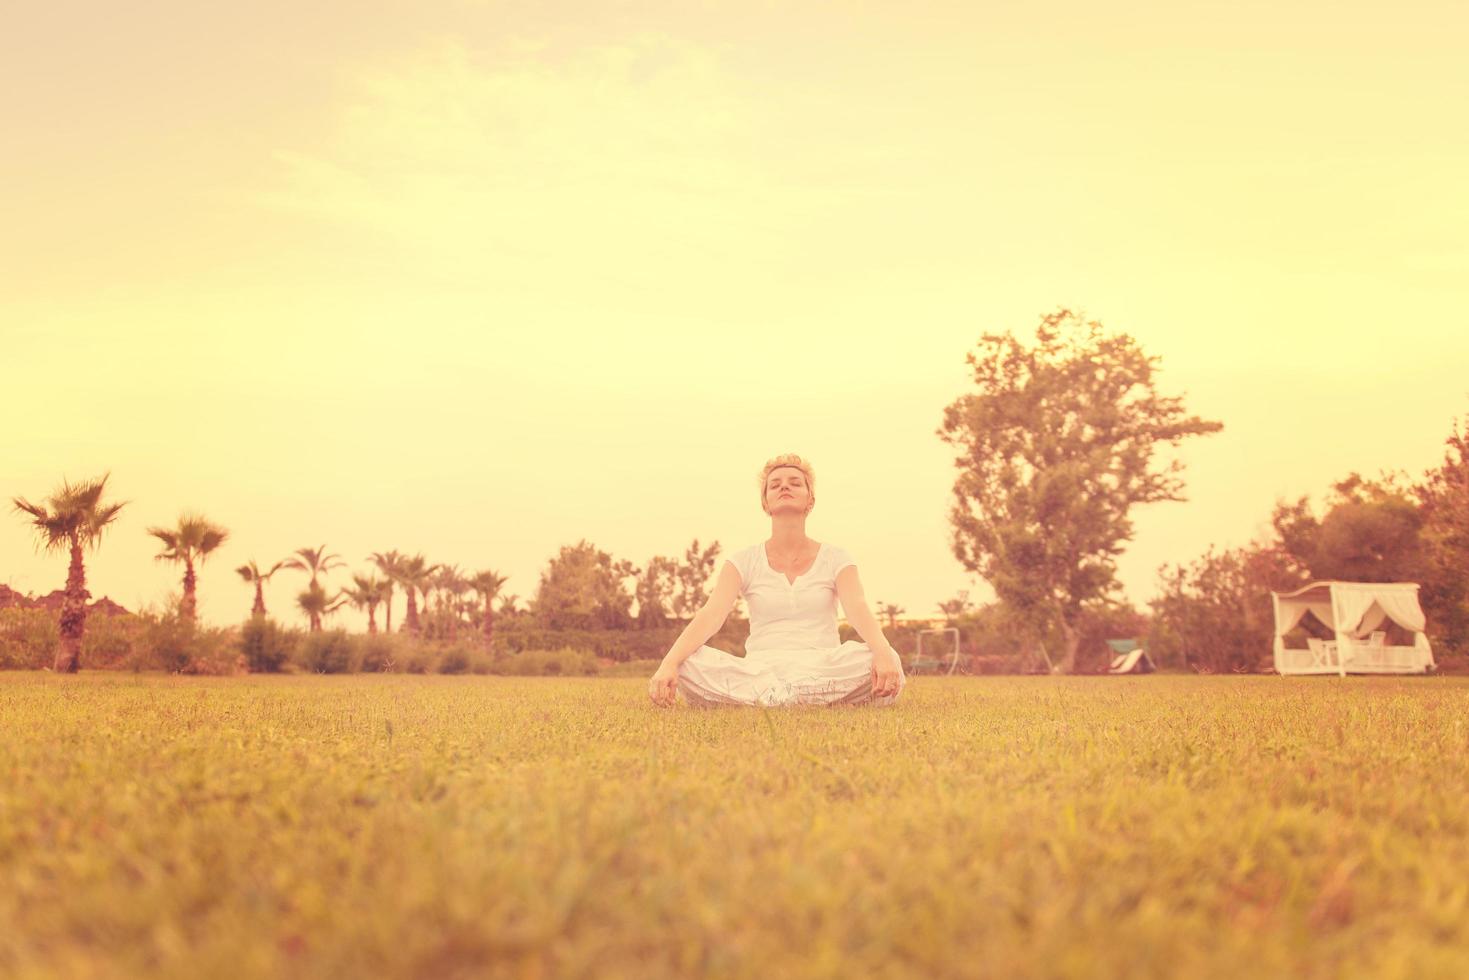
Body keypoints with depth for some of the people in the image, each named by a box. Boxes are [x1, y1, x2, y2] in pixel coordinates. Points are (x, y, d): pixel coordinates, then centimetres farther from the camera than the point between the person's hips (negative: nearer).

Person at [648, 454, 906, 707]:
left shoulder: (835, 559, 9)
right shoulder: (744, 562, 9)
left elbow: (859, 611, -10)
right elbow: (710, 616, -8)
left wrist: (884, 653, -34)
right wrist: (668, 663, -28)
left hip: (823, 669, 0)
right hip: (759, 670, 0)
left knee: (882, 662, -32)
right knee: (688, 664, -30)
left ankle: (763, 698, -28)